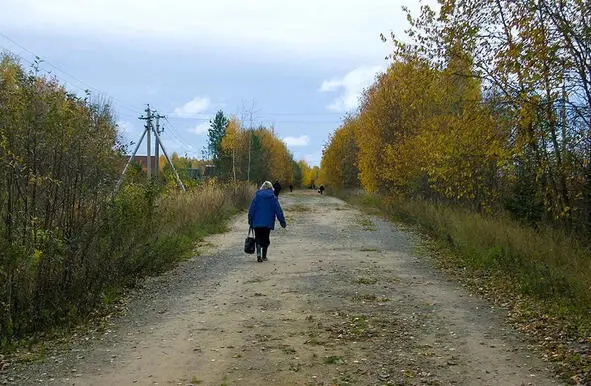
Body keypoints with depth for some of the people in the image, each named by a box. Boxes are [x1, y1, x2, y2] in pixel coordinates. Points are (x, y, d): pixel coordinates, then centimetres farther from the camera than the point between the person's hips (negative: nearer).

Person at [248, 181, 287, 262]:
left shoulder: (257, 196, -1)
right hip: (268, 223, 0)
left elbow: (251, 209, 0)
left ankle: (259, 253, -15)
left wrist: (250, 221, 8)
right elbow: (278, 210, -1)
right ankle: (264, 256, 19)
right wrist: (282, 222, 4)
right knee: (266, 239, 15)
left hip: (257, 223, 0)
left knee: (258, 239, 7)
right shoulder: (273, 197, -1)